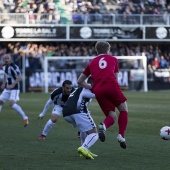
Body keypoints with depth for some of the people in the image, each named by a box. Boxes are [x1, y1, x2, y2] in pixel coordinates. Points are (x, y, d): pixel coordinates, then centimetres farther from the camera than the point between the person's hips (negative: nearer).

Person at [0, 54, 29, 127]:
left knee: (11, 103, -23)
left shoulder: (13, 67, -19)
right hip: (7, 88, 8)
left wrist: (12, 85, -32)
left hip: (14, 88, -8)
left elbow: (20, 77, -25)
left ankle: (25, 118, -14)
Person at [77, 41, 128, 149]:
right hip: (112, 86, -2)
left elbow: (80, 81, 29)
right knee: (124, 110, 14)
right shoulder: (113, 59, 23)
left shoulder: (92, 62, 27)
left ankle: (104, 126, -27)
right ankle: (121, 136, -5)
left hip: (98, 91, 3)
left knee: (112, 117, 8)